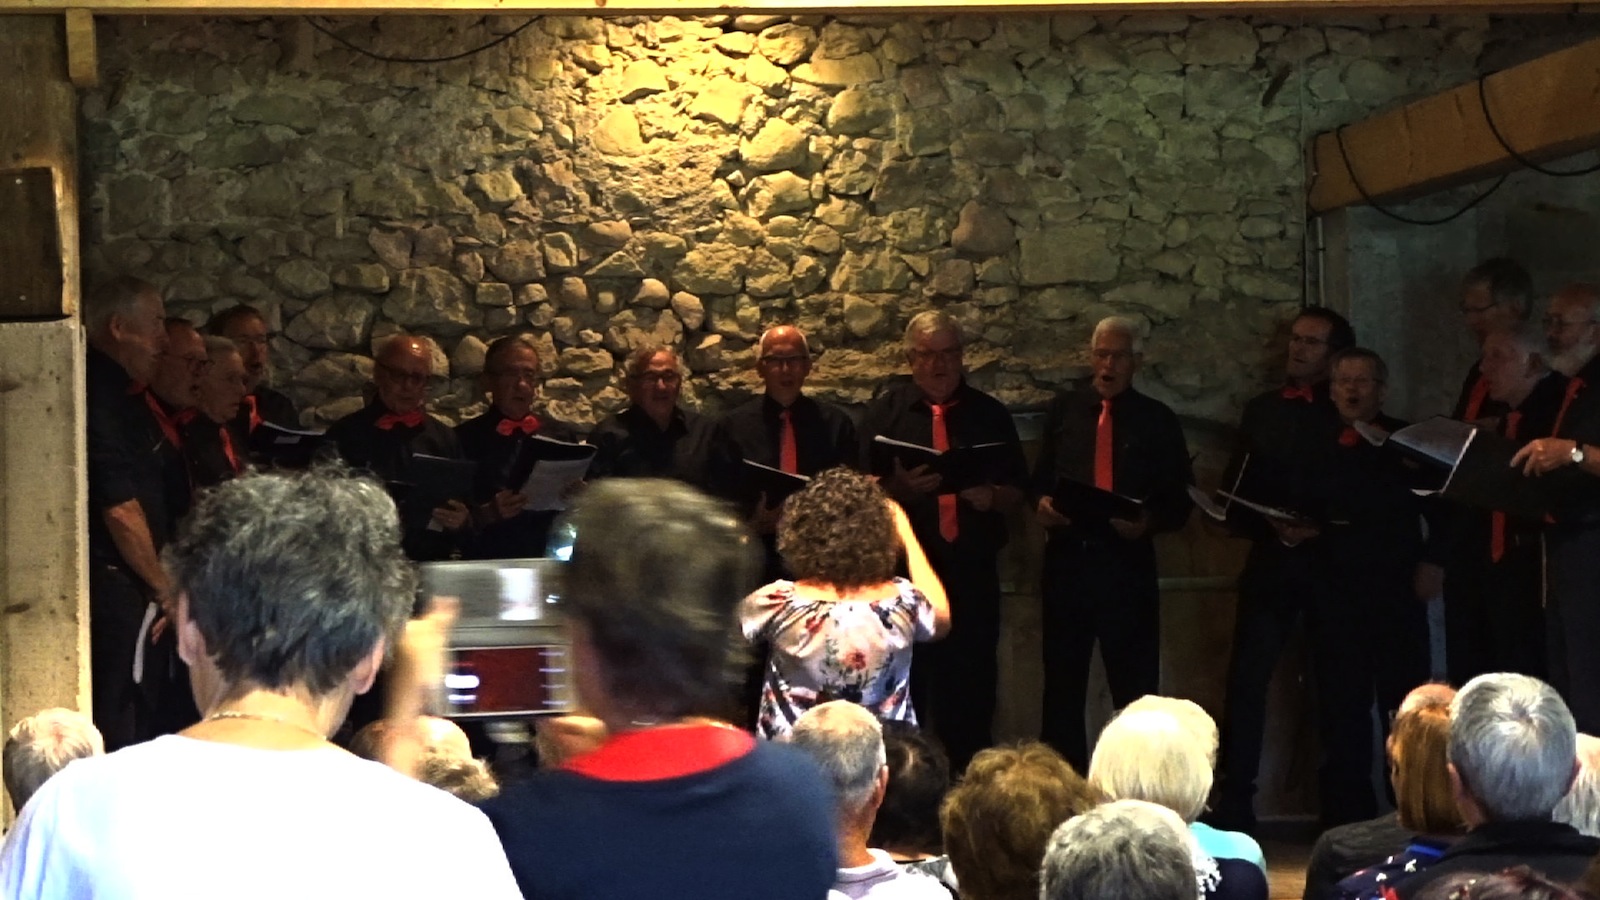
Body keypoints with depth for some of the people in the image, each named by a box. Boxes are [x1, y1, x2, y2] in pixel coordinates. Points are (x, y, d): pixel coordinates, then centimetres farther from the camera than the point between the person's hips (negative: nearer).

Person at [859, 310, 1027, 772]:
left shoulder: (989, 413, 11)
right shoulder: (887, 410, 5)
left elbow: (1017, 488, 13)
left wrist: (992, 497, -9)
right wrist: (898, 487, -19)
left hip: (974, 566, 2)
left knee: (974, 681, 4)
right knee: (906, 680, 1)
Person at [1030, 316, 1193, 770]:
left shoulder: (1157, 420, 5)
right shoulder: (1064, 409, 11)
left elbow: (1179, 502, 5)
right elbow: (1040, 477, 15)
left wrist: (1149, 521, -15)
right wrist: (1041, 502, -7)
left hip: (1127, 566, -2)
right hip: (1066, 560, 2)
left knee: (1136, 690, 0)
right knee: (1062, 687, 8)